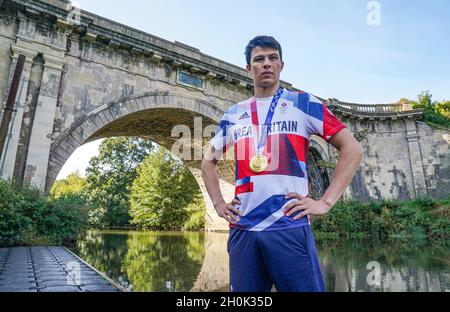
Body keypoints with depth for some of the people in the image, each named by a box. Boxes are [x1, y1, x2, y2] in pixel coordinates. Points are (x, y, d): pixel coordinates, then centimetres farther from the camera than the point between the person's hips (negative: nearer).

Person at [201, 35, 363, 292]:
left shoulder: (303, 103, 4)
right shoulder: (233, 114, 13)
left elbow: (352, 149, 1)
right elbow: (209, 161, 23)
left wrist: (326, 202, -7)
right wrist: (218, 203, 11)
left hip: (289, 227, -3)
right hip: (242, 230, 4)